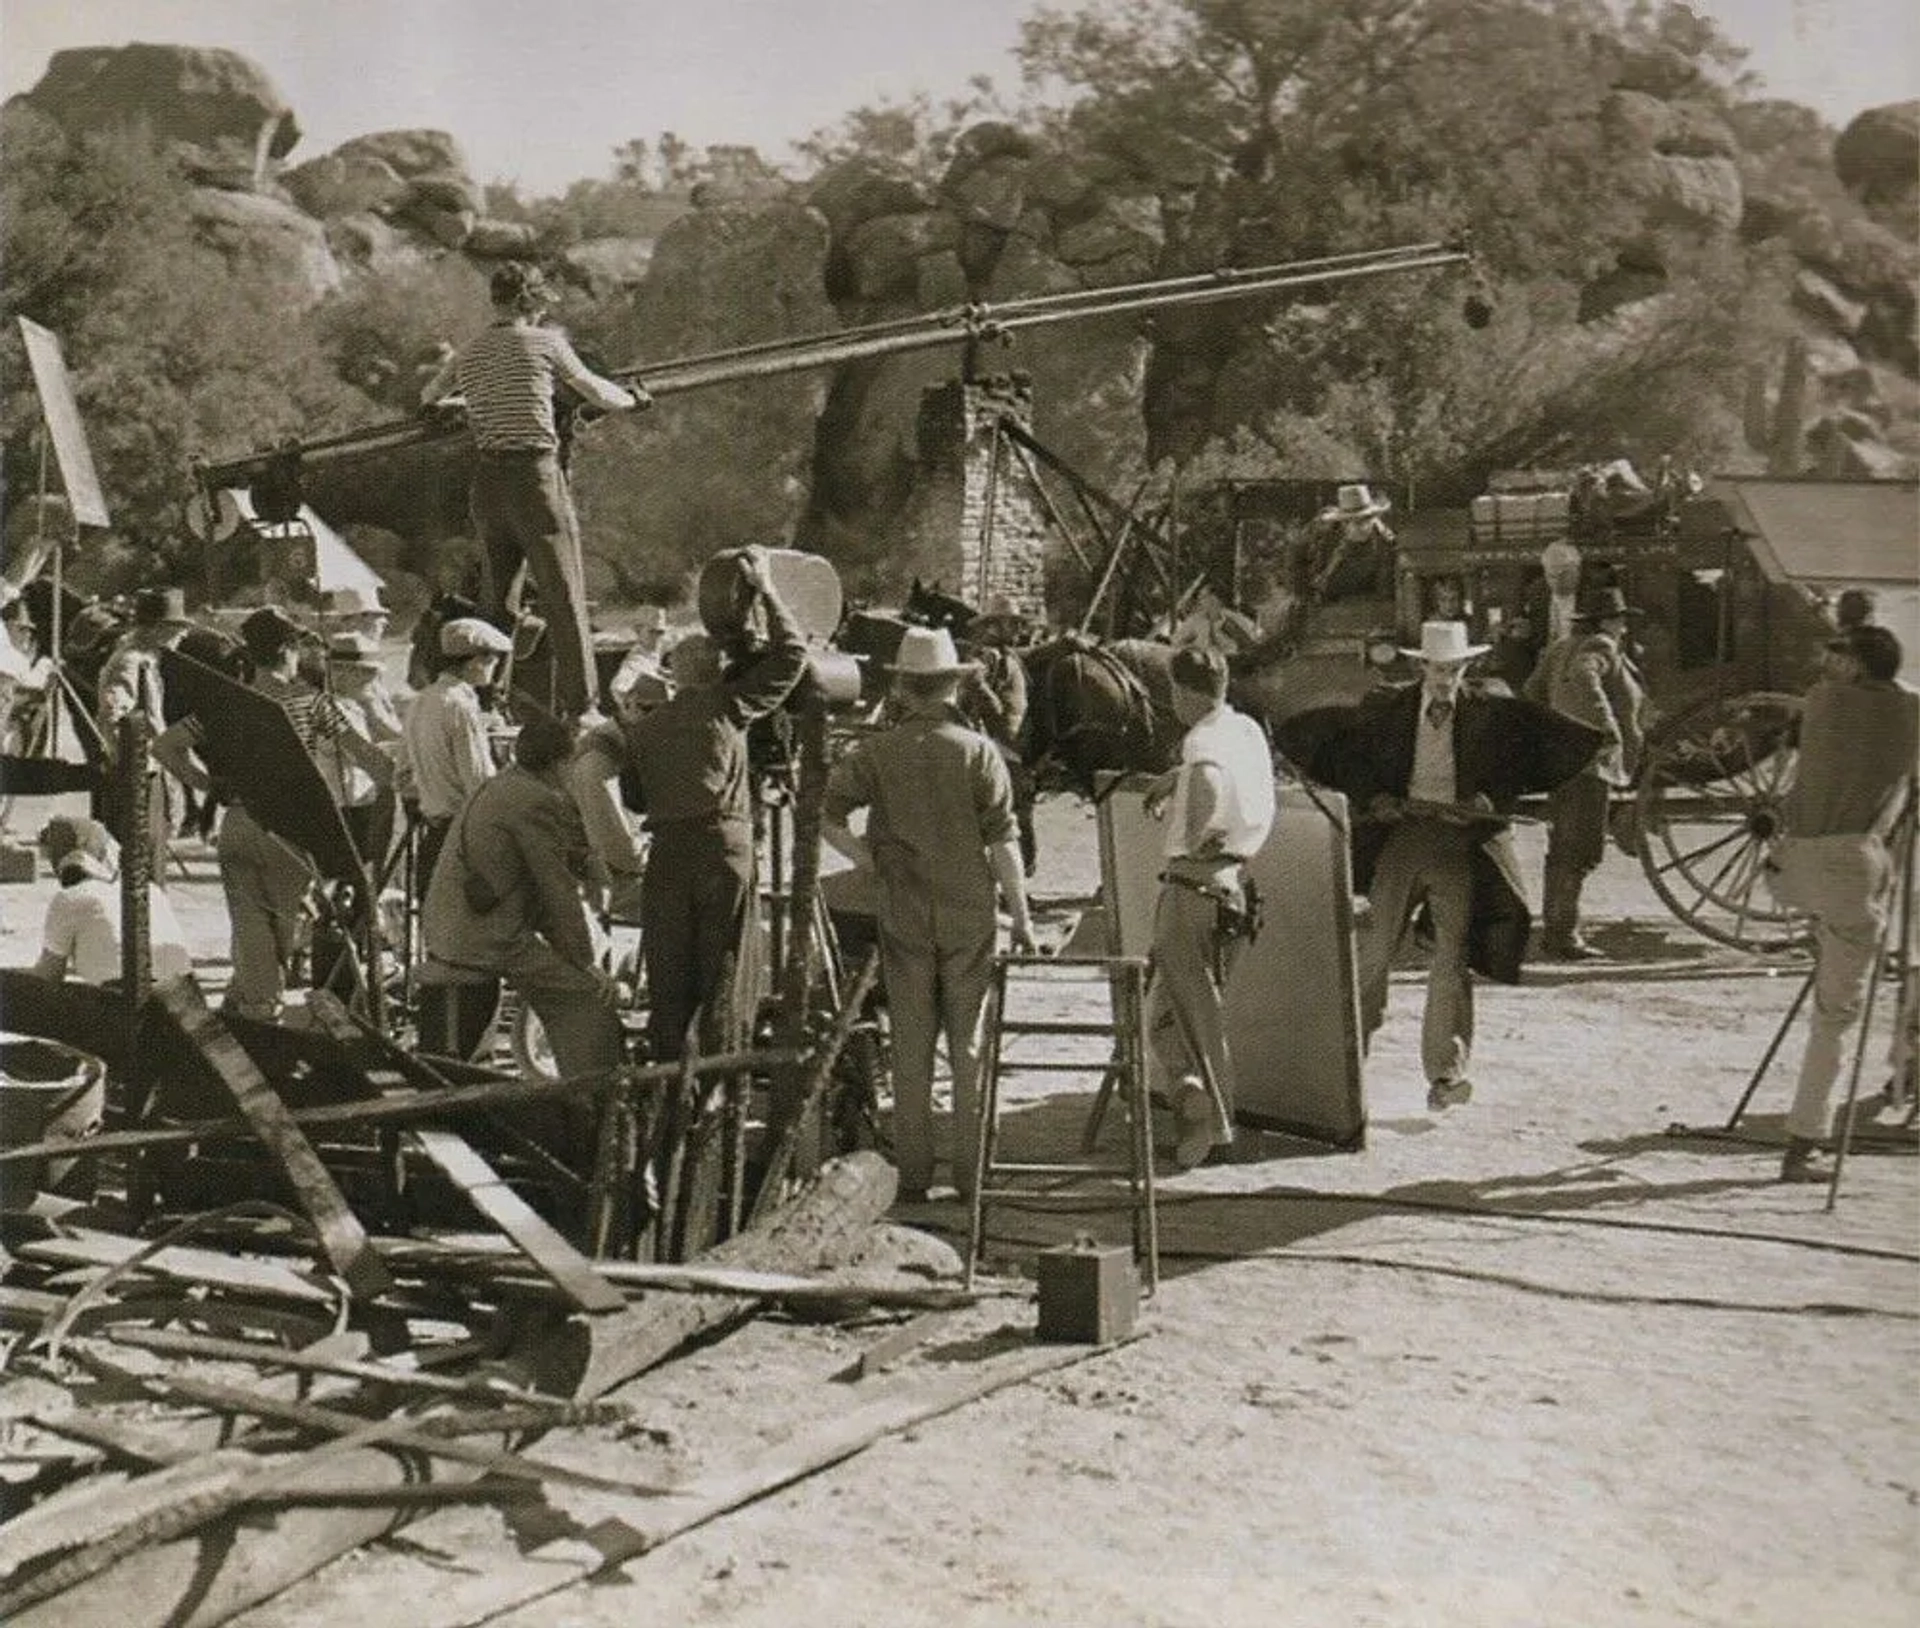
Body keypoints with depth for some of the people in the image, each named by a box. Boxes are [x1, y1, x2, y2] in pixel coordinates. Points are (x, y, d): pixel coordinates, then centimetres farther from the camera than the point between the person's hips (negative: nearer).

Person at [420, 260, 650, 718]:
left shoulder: (470, 352, 12)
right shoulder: (544, 341, -1)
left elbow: (427, 397, 28)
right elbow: (597, 394, 9)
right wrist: (634, 399, 28)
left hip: (486, 483, 5)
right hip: (536, 477, -5)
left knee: (494, 600, 16)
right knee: (565, 601, -2)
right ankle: (580, 709, -5)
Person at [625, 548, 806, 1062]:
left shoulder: (644, 728, 12)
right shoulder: (728, 704, 2)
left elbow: (635, 798, 16)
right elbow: (790, 653, 4)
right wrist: (765, 590, 11)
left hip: (666, 851, 3)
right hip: (725, 845, -3)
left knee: (668, 972, 8)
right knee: (724, 971, 3)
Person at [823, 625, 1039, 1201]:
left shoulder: (875, 753, -2)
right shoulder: (979, 752, -5)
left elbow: (827, 817, -7)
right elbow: (1003, 841, -6)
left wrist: (866, 859, 6)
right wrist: (1021, 913, 0)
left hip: (902, 915, 1)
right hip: (969, 915, -1)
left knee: (910, 1050, 9)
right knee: (970, 1046, 9)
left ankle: (913, 1174, 13)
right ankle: (971, 1173, 12)